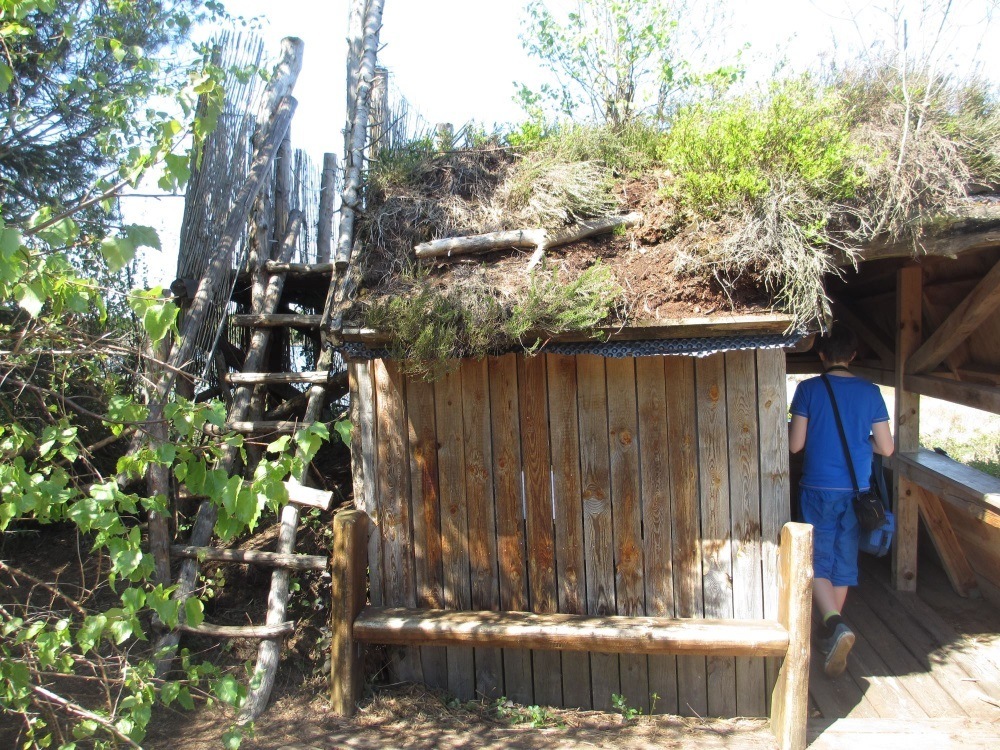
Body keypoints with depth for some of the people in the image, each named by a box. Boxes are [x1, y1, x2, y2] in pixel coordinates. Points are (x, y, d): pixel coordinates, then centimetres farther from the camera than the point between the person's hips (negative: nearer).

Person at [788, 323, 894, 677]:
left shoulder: (809, 389, -8)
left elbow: (794, 445, -8)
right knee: (844, 561, 14)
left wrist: (791, 427, 13)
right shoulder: (870, 392, 0)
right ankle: (830, 633, 25)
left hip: (818, 489, -3)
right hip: (857, 491, 3)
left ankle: (835, 624, -22)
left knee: (818, 561, 1)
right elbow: (886, 448, 2)